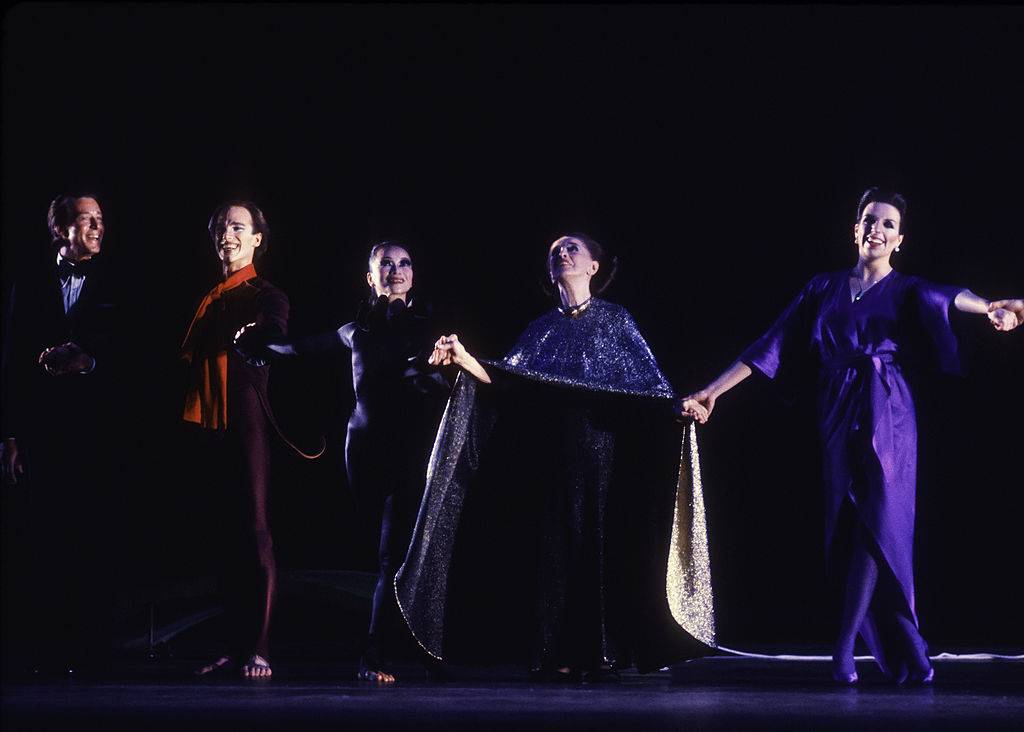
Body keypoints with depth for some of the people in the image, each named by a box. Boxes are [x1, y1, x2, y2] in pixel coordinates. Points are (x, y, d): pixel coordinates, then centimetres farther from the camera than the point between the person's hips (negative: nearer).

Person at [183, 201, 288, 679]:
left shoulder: (267, 297, 2)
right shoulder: (208, 301, 21)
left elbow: (277, 344, -15)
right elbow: (191, 360, 20)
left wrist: (260, 339, -38)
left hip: (246, 422, -6)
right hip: (207, 426, 6)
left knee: (253, 531, -9)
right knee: (223, 536, 6)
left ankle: (258, 650, -11)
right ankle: (235, 646, 10)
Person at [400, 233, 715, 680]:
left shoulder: (614, 319, 7)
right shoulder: (544, 328, 15)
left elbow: (650, 382, -1)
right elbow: (506, 379, 3)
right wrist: (466, 361, -12)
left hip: (602, 448, -3)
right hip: (554, 453, 3)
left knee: (602, 542, -5)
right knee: (556, 546, -2)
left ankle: (603, 655, -3)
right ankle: (560, 656, 0)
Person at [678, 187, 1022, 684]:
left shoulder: (906, 290, 6)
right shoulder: (824, 290, 13)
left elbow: (944, 298, -18)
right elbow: (771, 346, 12)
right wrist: (712, 392, 9)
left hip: (886, 419, -3)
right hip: (837, 417, 3)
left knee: (877, 526, -10)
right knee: (846, 528, 1)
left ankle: (844, 649, -7)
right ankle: (906, 652, 8)